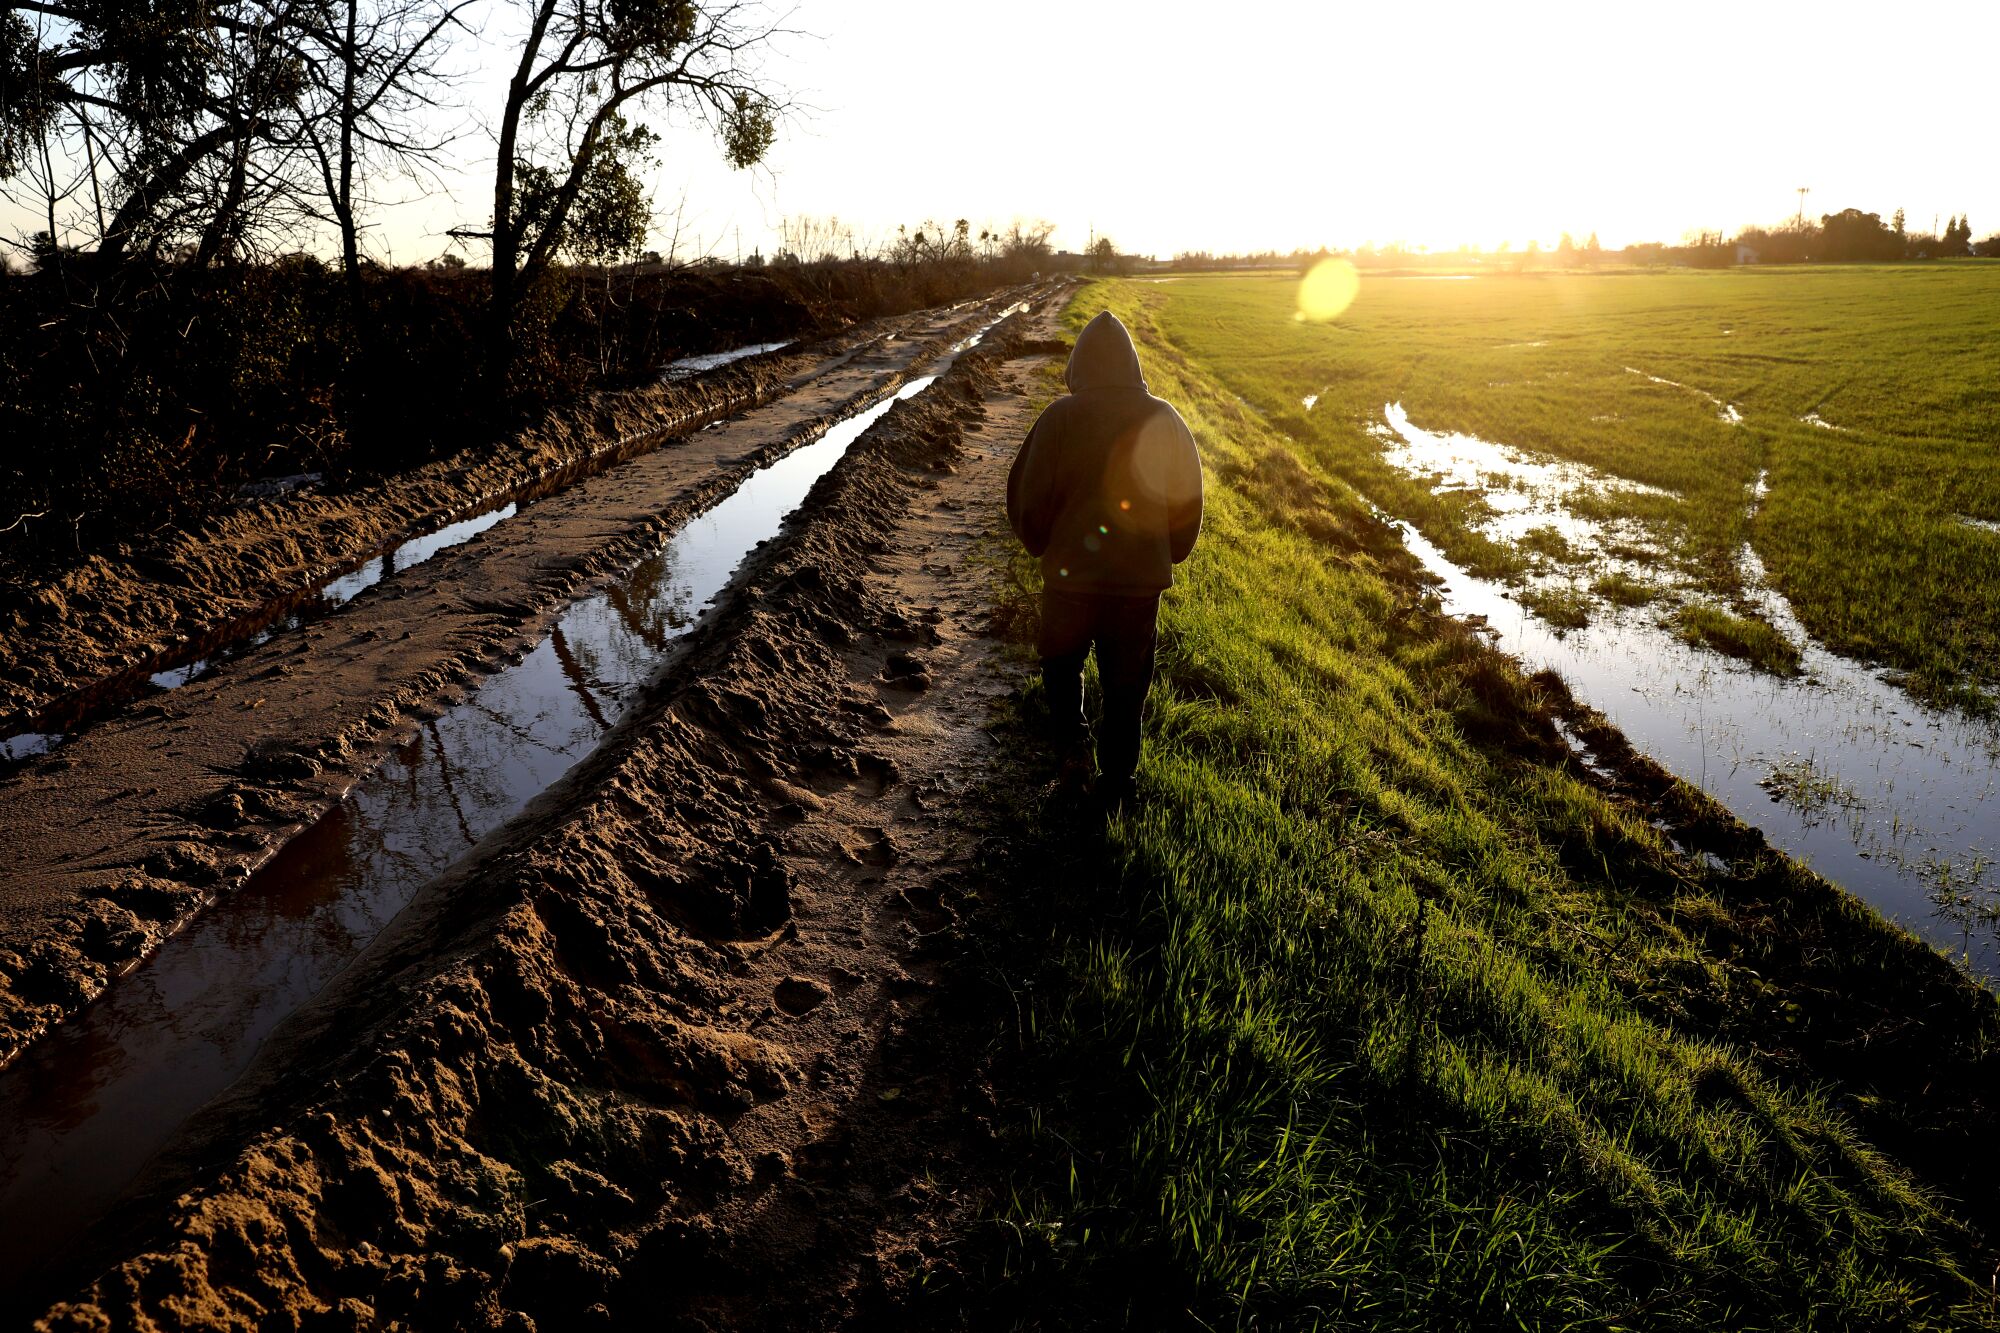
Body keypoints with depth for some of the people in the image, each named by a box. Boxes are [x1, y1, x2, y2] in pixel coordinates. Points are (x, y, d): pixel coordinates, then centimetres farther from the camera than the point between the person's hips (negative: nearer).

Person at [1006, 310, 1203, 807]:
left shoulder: (1061, 417, -11)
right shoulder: (1163, 419, -2)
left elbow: (1029, 499, -6)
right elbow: (1187, 498, 6)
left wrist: (1043, 547, 12)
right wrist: (1166, 555, 20)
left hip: (1072, 574, -2)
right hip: (1142, 579, 2)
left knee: (1061, 662, 25)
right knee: (1126, 686, 14)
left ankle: (1073, 743, 17)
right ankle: (1115, 787, 23)